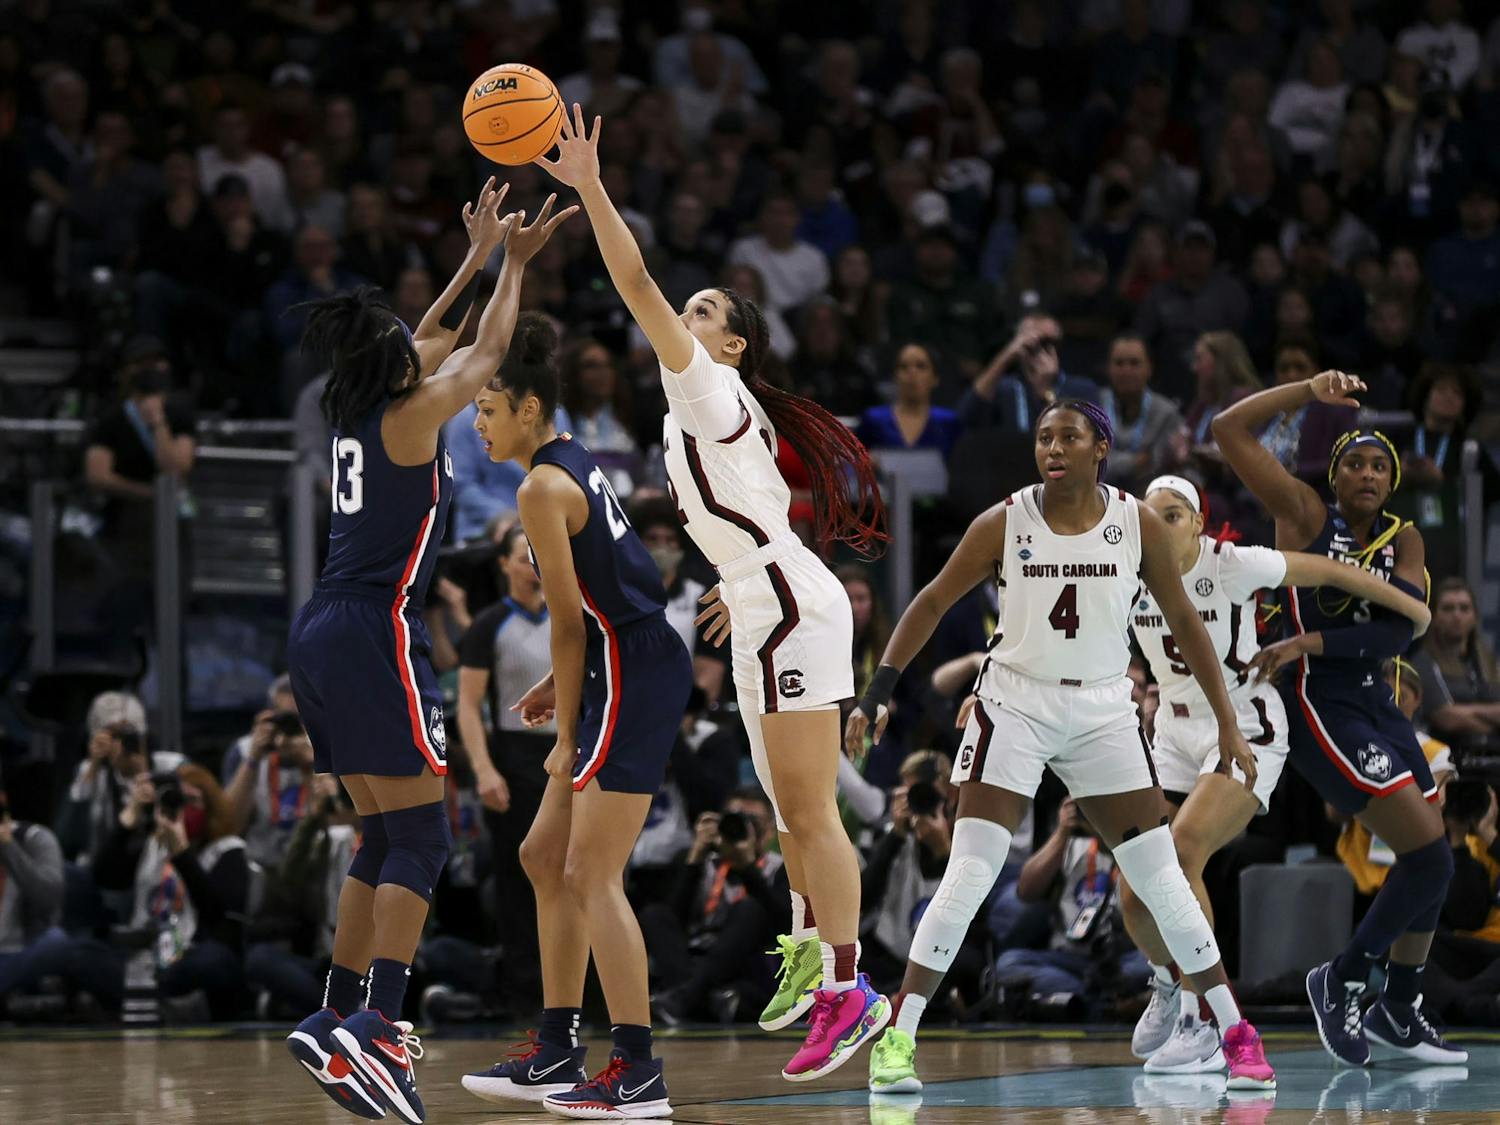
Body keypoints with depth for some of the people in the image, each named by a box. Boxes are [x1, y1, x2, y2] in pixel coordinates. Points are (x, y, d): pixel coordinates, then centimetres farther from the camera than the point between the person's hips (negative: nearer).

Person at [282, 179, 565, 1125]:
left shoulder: (360, 411, 14)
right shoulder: (410, 416, -6)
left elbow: (438, 342, 30)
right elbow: (488, 352, 8)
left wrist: (477, 257, 35)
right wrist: (514, 263, 22)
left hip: (324, 636, 9)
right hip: (376, 631, -9)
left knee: (385, 839, 14)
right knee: (421, 838, -11)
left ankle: (336, 1020, 11)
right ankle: (377, 1024, -23)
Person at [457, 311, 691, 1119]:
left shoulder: (542, 488, -14)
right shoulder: (576, 462, 14)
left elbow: (569, 621, -14)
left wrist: (568, 735, -9)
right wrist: (556, 688, 17)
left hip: (633, 677, -10)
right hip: (630, 667, 10)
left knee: (592, 875, -10)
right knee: (545, 857, 15)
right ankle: (556, 1056, 20)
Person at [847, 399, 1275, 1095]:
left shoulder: (1137, 525, -5)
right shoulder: (1005, 522, -7)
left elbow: (1183, 622, 4)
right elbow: (933, 602, 0)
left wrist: (1228, 723, 4)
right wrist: (879, 692, -7)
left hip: (1103, 714, 1)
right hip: (1014, 706, -1)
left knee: (1161, 878, 1)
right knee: (969, 876, -12)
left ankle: (1237, 1035, 10)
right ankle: (898, 1038, -9)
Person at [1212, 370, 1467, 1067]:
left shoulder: (1403, 540, 7)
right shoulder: (1306, 515, -4)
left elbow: (1398, 632, -8)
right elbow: (1230, 429, -12)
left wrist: (1311, 643, -20)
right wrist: (1311, 390, -16)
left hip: (1377, 705, 7)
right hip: (1322, 709, -7)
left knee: (1427, 862, 12)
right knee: (1431, 857, -14)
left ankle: (1399, 1014, 29)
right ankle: (1342, 979, 3)